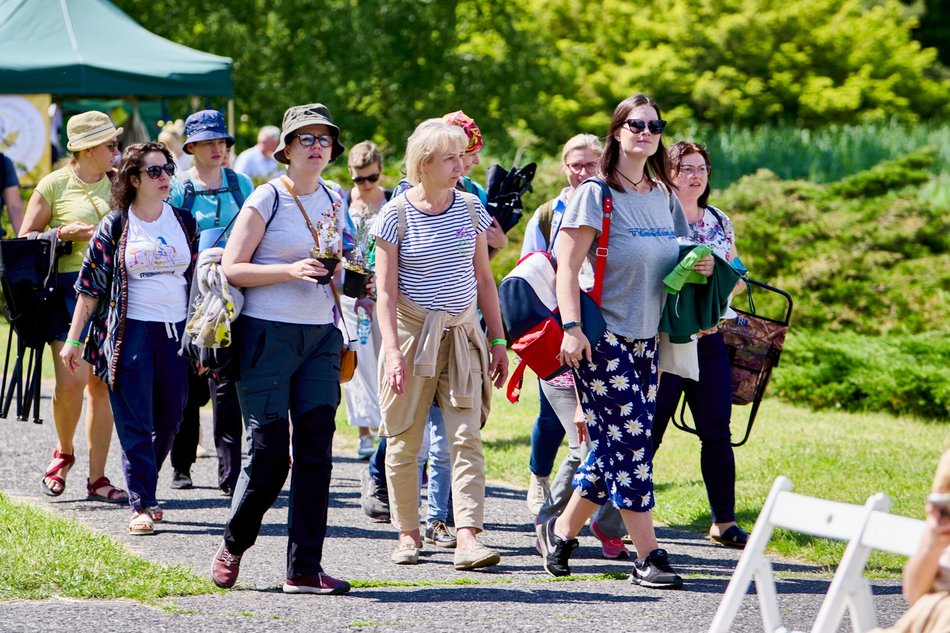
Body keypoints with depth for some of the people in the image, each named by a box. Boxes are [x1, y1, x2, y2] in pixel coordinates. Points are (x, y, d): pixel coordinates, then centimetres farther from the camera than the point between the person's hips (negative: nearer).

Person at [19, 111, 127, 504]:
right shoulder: (53, 185, 0)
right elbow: (25, 238, 4)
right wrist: (64, 233, -10)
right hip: (69, 289, -4)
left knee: (102, 384, 1)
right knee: (71, 382, -13)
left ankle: (97, 478, 6)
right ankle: (63, 452, 16)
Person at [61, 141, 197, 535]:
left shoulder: (184, 222, 9)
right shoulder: (115, 226, 0)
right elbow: (91, 285, 2)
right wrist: (73, 340, 0)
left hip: (175, 331, 4)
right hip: (130, 331, -3)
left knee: (170, 418, 6)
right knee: (135, 422, -5)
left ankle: (143, 488, 24)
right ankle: (141, 506, -3)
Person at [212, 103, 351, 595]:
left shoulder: (333, 202, 13)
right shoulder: (268, 198, -5)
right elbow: (231, 268, -9)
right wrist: (290, 270, -20)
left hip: (320, 335, 5)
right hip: (268, 333, -5)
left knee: (316, 451, -2)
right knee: (268, 453, -5)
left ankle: (304, 568, 1)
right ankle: (234, 545, 20)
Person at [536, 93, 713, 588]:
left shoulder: (664, 196, 13)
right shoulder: (595, 195, -8)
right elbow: (567, 266, -11)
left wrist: (700, 266, 4)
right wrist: (571, 327, -21)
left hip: (645, 338, 7)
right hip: (602, 337, -7)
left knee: (616, 445, 6)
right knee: (630, 438, -11)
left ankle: (561, 530, 23)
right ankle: (648, 556, -9)